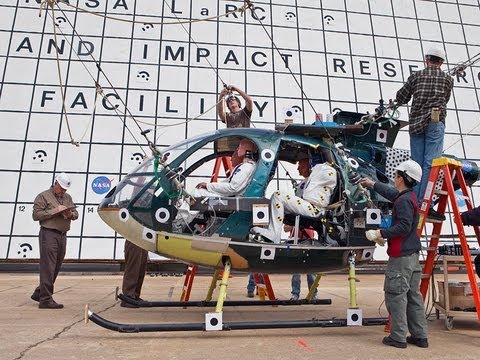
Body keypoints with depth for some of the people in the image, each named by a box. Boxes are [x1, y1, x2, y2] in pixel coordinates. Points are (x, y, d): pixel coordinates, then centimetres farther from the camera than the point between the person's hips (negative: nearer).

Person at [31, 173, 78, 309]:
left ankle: (39, 293, 27)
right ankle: (45, 299, -2)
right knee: (48, 268, -6)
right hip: (49, 234, -7)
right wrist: (54, 211, -16)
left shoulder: (68, 198, 19)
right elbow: (36, 215, -9)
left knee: (56, 268, 12)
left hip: (62, 235, 7)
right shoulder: (43, 196, 0)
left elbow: (76, 214, 18)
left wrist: (70, 214, -4)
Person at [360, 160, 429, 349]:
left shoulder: (404, 200, -17)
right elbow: (391, 193, 32)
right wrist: (373, 184, 41)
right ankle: (420, 336, 22)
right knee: (413, 295, 14)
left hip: (401, 255, -10)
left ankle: (398, 337, 5)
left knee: (395, 294, -2)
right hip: (412, 254, 10)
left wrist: (382, 233, -21)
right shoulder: (409, 196, 13)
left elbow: (404, 226, -24)